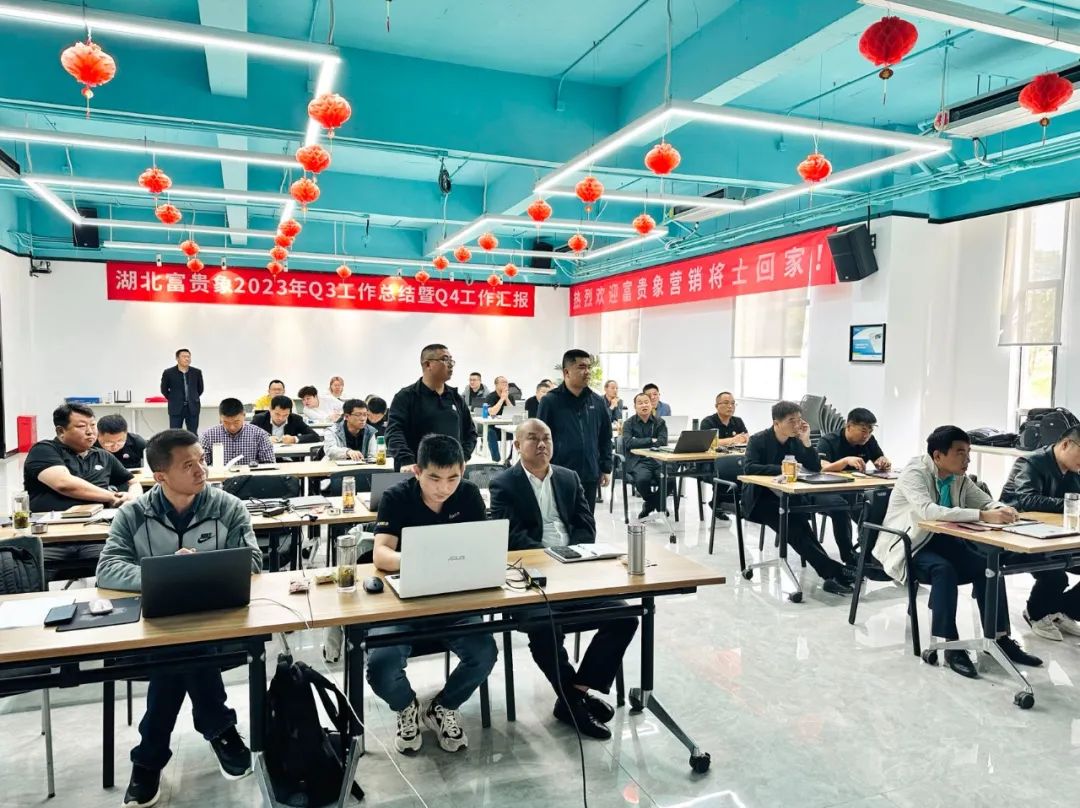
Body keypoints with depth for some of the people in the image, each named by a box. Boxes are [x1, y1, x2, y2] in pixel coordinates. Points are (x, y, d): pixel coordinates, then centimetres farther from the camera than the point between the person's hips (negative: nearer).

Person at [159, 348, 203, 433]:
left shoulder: (197, 372, 3)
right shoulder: (168, 373, -3)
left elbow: (200, 389, 16)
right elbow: (164, 390, 9)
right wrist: (174, 400, 9)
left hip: (193, 408, 2)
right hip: (176, 409, -2)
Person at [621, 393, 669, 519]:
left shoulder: (660, 422, 12)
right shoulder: (629, 423, 7)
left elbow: (663, 442, -3)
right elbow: (628, 442, -10)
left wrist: (639, 442, -8)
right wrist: (651, 441, -8)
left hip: (658, 459, 2)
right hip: (637, 461, -2)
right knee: (642, 478, -34)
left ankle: (650, 505, 4)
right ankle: (657, 504, 1)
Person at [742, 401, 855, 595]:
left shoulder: (796, 441, 5)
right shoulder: (758, 440, -10)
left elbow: (816, 468, -1)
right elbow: (749, 468, -26)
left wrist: (806, 441, -11)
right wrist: (782, 469, -32)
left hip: (785, 498, 5)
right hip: (760, 499, -5)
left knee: (797, 525, -29)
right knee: (794, 527, -30)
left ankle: (830, 572, -32)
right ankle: (833, 571, -33)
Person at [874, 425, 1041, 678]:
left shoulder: (959, 477, 1)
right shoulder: (914, 473, -21)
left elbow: (986, 501, 7)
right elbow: (928, 511, -37)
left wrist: (1002, 510, -18)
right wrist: (982, 516, -41)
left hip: (941, 541, 7)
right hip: (908, 546, -7)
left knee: (988, 567, -14)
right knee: (944, 570, -33)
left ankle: (999, 638, -3)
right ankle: (951, 646, -23)